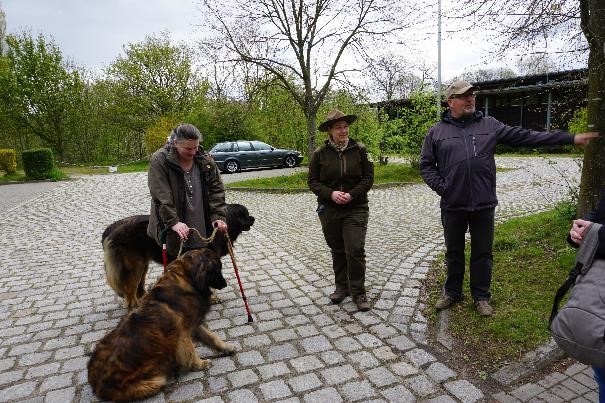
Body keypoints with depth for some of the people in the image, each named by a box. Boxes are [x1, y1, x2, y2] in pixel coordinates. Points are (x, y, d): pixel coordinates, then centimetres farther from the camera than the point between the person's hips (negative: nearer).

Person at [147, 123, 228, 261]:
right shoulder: (159, 160, -8)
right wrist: (173, 222, -24)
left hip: (202, 229, 3)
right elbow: (161, 196, -16)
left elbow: (216, 190, 2)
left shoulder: (205, 160, 3)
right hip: (174, 232, -3)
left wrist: (218, 216, -10)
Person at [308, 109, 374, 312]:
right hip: (329, 209, 2)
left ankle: (358, 292, 11)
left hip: (356, 209, -1)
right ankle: (342, 287, 31)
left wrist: (352, 194, -15)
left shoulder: (359, 149, -3)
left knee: (355, 250, -5)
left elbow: (368, 177, -2)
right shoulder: (320, 153, -2)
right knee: (337, 250, 14)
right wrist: (331, 194, -15)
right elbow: (313, 181, 1)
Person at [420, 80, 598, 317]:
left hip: (483, 205, 1)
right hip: (452, 206, -1)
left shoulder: (489, 126, 7)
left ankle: (481, 297, 29)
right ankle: (452, 293, 32)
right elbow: (426, 166, 4)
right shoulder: (437, 132, 2)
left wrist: (570, 138, 3)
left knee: (483, 253, 11)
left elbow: (526, 136, 6)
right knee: (454, 252, 13)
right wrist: (441, 187, -9)